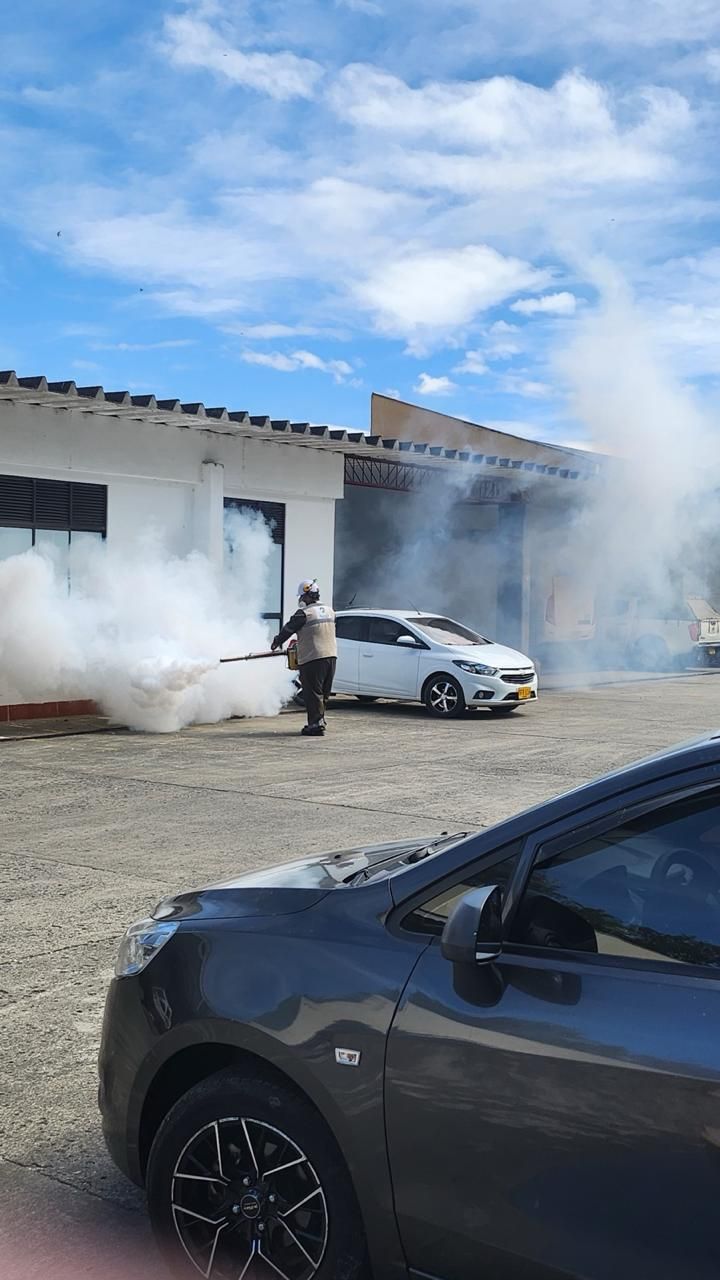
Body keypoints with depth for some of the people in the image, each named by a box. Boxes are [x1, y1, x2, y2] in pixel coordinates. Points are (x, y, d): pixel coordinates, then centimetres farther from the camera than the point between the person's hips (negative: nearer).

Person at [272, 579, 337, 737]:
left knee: (313, 693, -2)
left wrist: (276, 643, 16)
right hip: (331, 656, 7)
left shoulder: (304, 613, -11)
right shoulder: (329, 610, 12)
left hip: (312, 658, -7)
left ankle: (316, 724, -4)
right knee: (323, 693, 15)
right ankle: (319, 721, 23)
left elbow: (288, 629, -1)